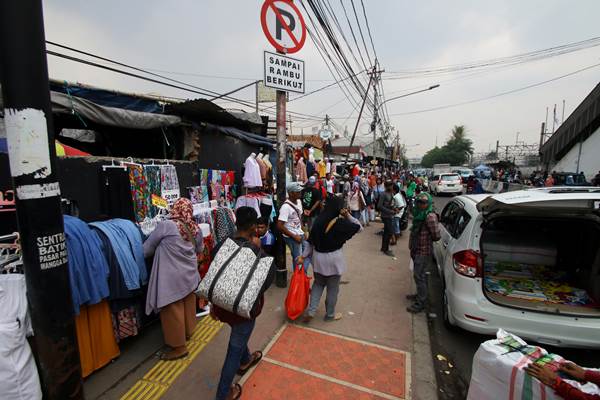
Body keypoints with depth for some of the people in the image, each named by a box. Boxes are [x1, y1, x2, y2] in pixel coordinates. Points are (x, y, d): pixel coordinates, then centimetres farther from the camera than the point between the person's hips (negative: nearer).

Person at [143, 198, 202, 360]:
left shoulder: (165, 225, -16)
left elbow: (147, 248, -4)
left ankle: (179, 346, 21)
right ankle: (188, 332, 43)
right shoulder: (196, 229, -2)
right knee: (188, 304, 22)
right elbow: (199, 249, 15)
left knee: (173, 311, 8)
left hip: (172, 277, -5)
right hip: (190, 274, 6)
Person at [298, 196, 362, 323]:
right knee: (332, 288, 16)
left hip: (318, 257, 4)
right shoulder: (341, 223, -16)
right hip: (334, 258, -4)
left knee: (318, 283, 25)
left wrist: (303, 256, 7)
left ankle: (311, 311, 18)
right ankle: (330, 314, 33)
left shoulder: (319, 220, -4)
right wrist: (348, 216, -5)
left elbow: (311, 241, 0)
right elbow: (359, 227, -2)